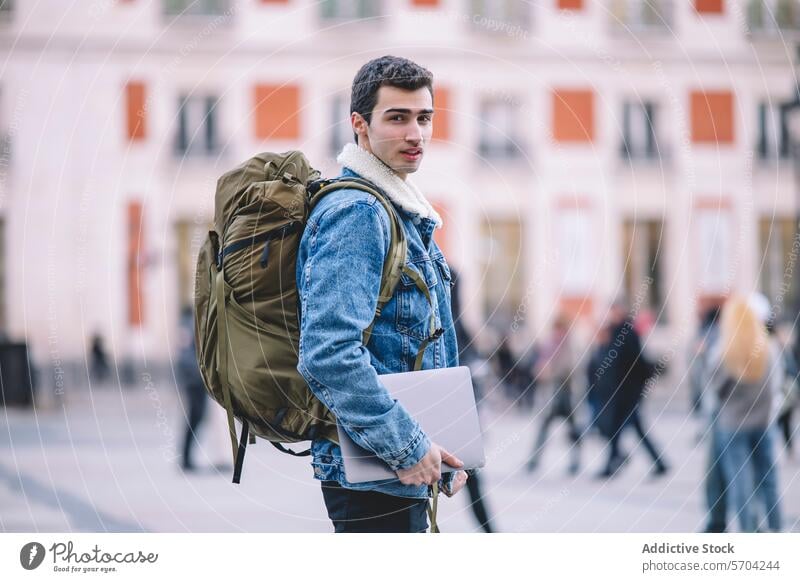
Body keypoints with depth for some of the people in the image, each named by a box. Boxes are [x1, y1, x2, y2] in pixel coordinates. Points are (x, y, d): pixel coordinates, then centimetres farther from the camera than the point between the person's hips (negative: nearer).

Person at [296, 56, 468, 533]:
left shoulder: (406, 215, 17)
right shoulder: (354, 212, -15)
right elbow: (328, 354, -26)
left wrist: (443, 452, 15)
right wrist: (408, 449, -22)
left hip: (407, 473, 10)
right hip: (372, 475, -10)